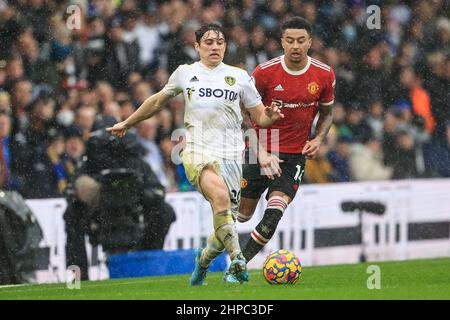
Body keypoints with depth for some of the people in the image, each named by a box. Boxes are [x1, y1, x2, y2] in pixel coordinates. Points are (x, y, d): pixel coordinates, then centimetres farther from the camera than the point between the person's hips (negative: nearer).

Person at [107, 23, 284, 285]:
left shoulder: (239, 77, 11)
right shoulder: (185, 73, 12)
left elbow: (260, 117, 14)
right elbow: (158, 101, 28)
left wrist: (271, 116, -9)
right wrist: (128, 123, 35)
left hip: (232, 154, 2)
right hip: (198, 152, -2)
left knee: (226, 223, -1)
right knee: (220, 195, -33)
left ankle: (204, 259, 31)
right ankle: (237, 259, -33)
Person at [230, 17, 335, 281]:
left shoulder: (324, 75, -5)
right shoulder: (265, 72, -12)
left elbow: (327, 113, 12)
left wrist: (319, 139, -7)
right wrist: (261, 152, -16)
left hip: (295, 155, 1)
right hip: (261, 150, -1)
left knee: (274, 214, -19)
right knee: (243, 213, 7)